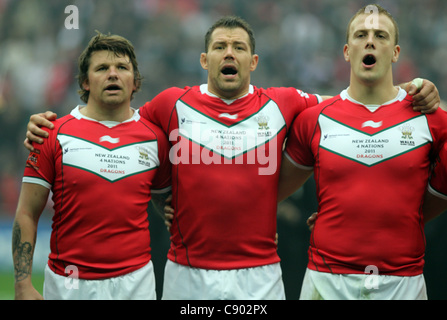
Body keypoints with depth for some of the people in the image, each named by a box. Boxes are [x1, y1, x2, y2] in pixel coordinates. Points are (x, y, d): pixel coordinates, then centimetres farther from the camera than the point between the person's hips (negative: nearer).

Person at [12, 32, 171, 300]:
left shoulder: (155, 137, 4)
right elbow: (27, 214, -1)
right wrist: (23, 286, -8)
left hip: (136, 280, 1)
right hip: (68, 284, -1)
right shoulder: (55, 135, -1)